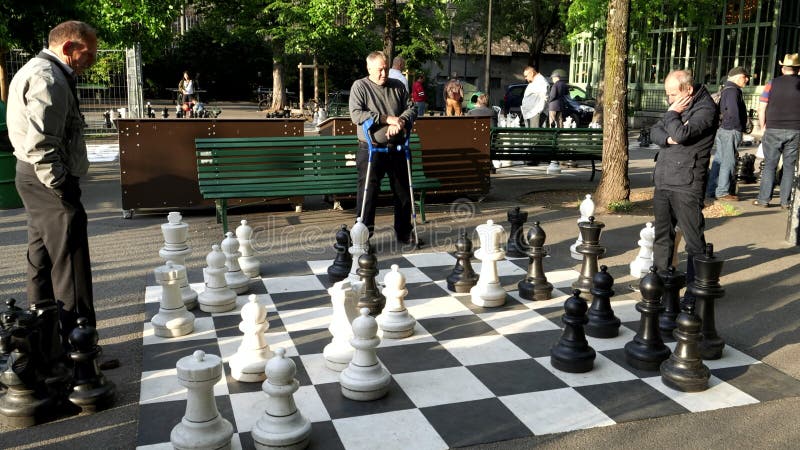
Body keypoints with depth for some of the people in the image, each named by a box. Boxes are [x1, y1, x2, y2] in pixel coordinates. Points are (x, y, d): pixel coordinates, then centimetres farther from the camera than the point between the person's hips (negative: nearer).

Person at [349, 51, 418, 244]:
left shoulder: (398, 86, 11)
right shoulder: (359, 87, -2)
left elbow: (411, 108, 9)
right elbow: (356, 115, -15)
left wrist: (401, 122, -14)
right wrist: (387, 119, -18)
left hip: (397, 148, 5)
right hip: (371, 150, -5)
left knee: (403, 192, 12)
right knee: (368, 193, -4)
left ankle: (404, 233, 26)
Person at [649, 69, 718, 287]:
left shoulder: (706, 109, -11)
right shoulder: (677, 106, 15)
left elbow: (682, 134, -24)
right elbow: (654, 131, 11)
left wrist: (672, 114, -8)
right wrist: (668, 138, -9)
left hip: (687, 185, -8)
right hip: (663, 181, 8)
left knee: (693, 238, -2)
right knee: (662, 234, 16)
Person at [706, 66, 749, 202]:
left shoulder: (724, 90, 18)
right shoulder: (733, 90, -13)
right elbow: (733, 112, -21)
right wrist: (739, 128, -12)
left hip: (721, 129, 10)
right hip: (731, 131, -10)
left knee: (719, 160, 12)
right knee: (728, 161, -6)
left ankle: (711, 190, 16)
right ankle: (722, 192, -3)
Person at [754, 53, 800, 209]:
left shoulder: (772, 84, -2)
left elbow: (762, 109, -2)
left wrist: (763, 127, 8)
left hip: (774, 130, -1)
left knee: (769, 165, 4)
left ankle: (764, 199, 3)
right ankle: (785, 201, 8)